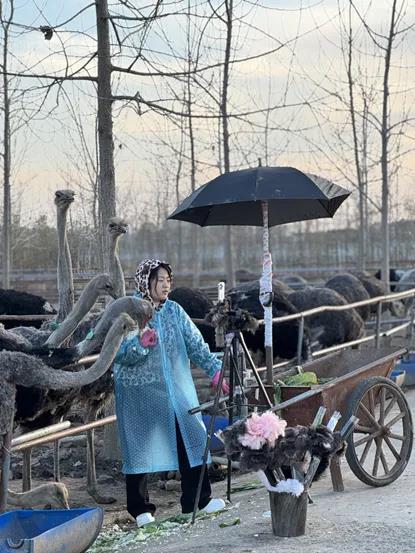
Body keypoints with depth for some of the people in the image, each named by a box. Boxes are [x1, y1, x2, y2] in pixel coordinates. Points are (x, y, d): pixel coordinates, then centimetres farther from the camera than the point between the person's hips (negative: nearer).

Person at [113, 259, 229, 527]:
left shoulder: (174, 311, 7)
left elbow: (196, 343, 4)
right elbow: (119, 355, -10)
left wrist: (215, 370, -5)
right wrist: (141, 344, -27)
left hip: (177, 391, 5)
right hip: (141, 395, -5)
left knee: (191, 439, 2)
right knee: (141, 446, 1)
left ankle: (197, 500, 12)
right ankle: (140, 508, 12)